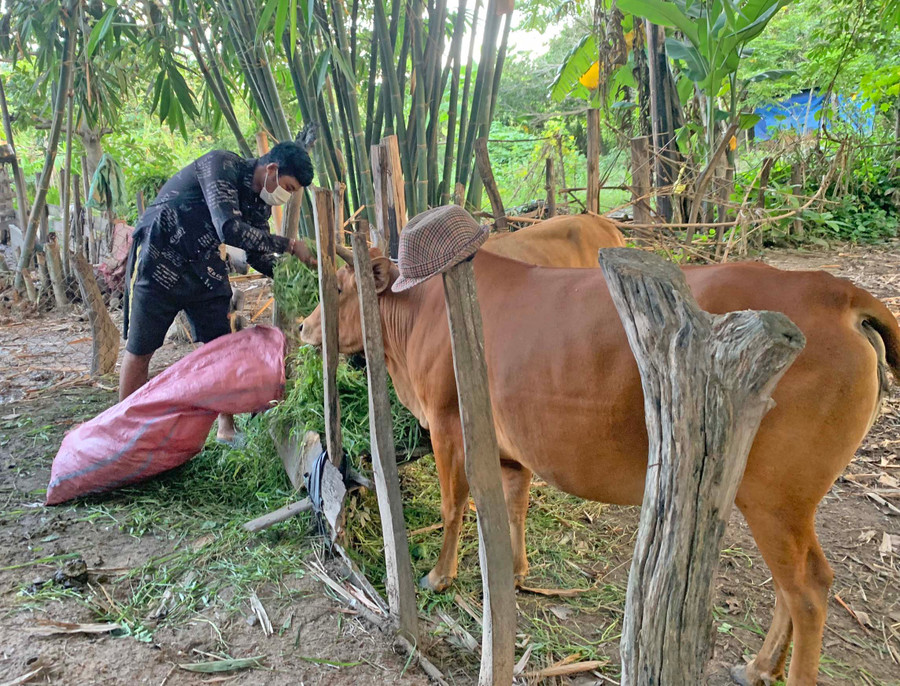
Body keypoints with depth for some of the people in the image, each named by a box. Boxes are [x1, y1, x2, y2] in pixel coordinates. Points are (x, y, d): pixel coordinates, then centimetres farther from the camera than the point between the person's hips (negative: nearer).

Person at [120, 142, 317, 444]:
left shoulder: (259, 202, 1)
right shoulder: (222, 165, -22)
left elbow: (259, 257, 7)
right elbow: (231, 230, -35)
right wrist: (289, 245, -28)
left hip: (203, 265, 7)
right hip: (159, 258, -7)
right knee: (140, 348, 2)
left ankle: (227, 428, 14)